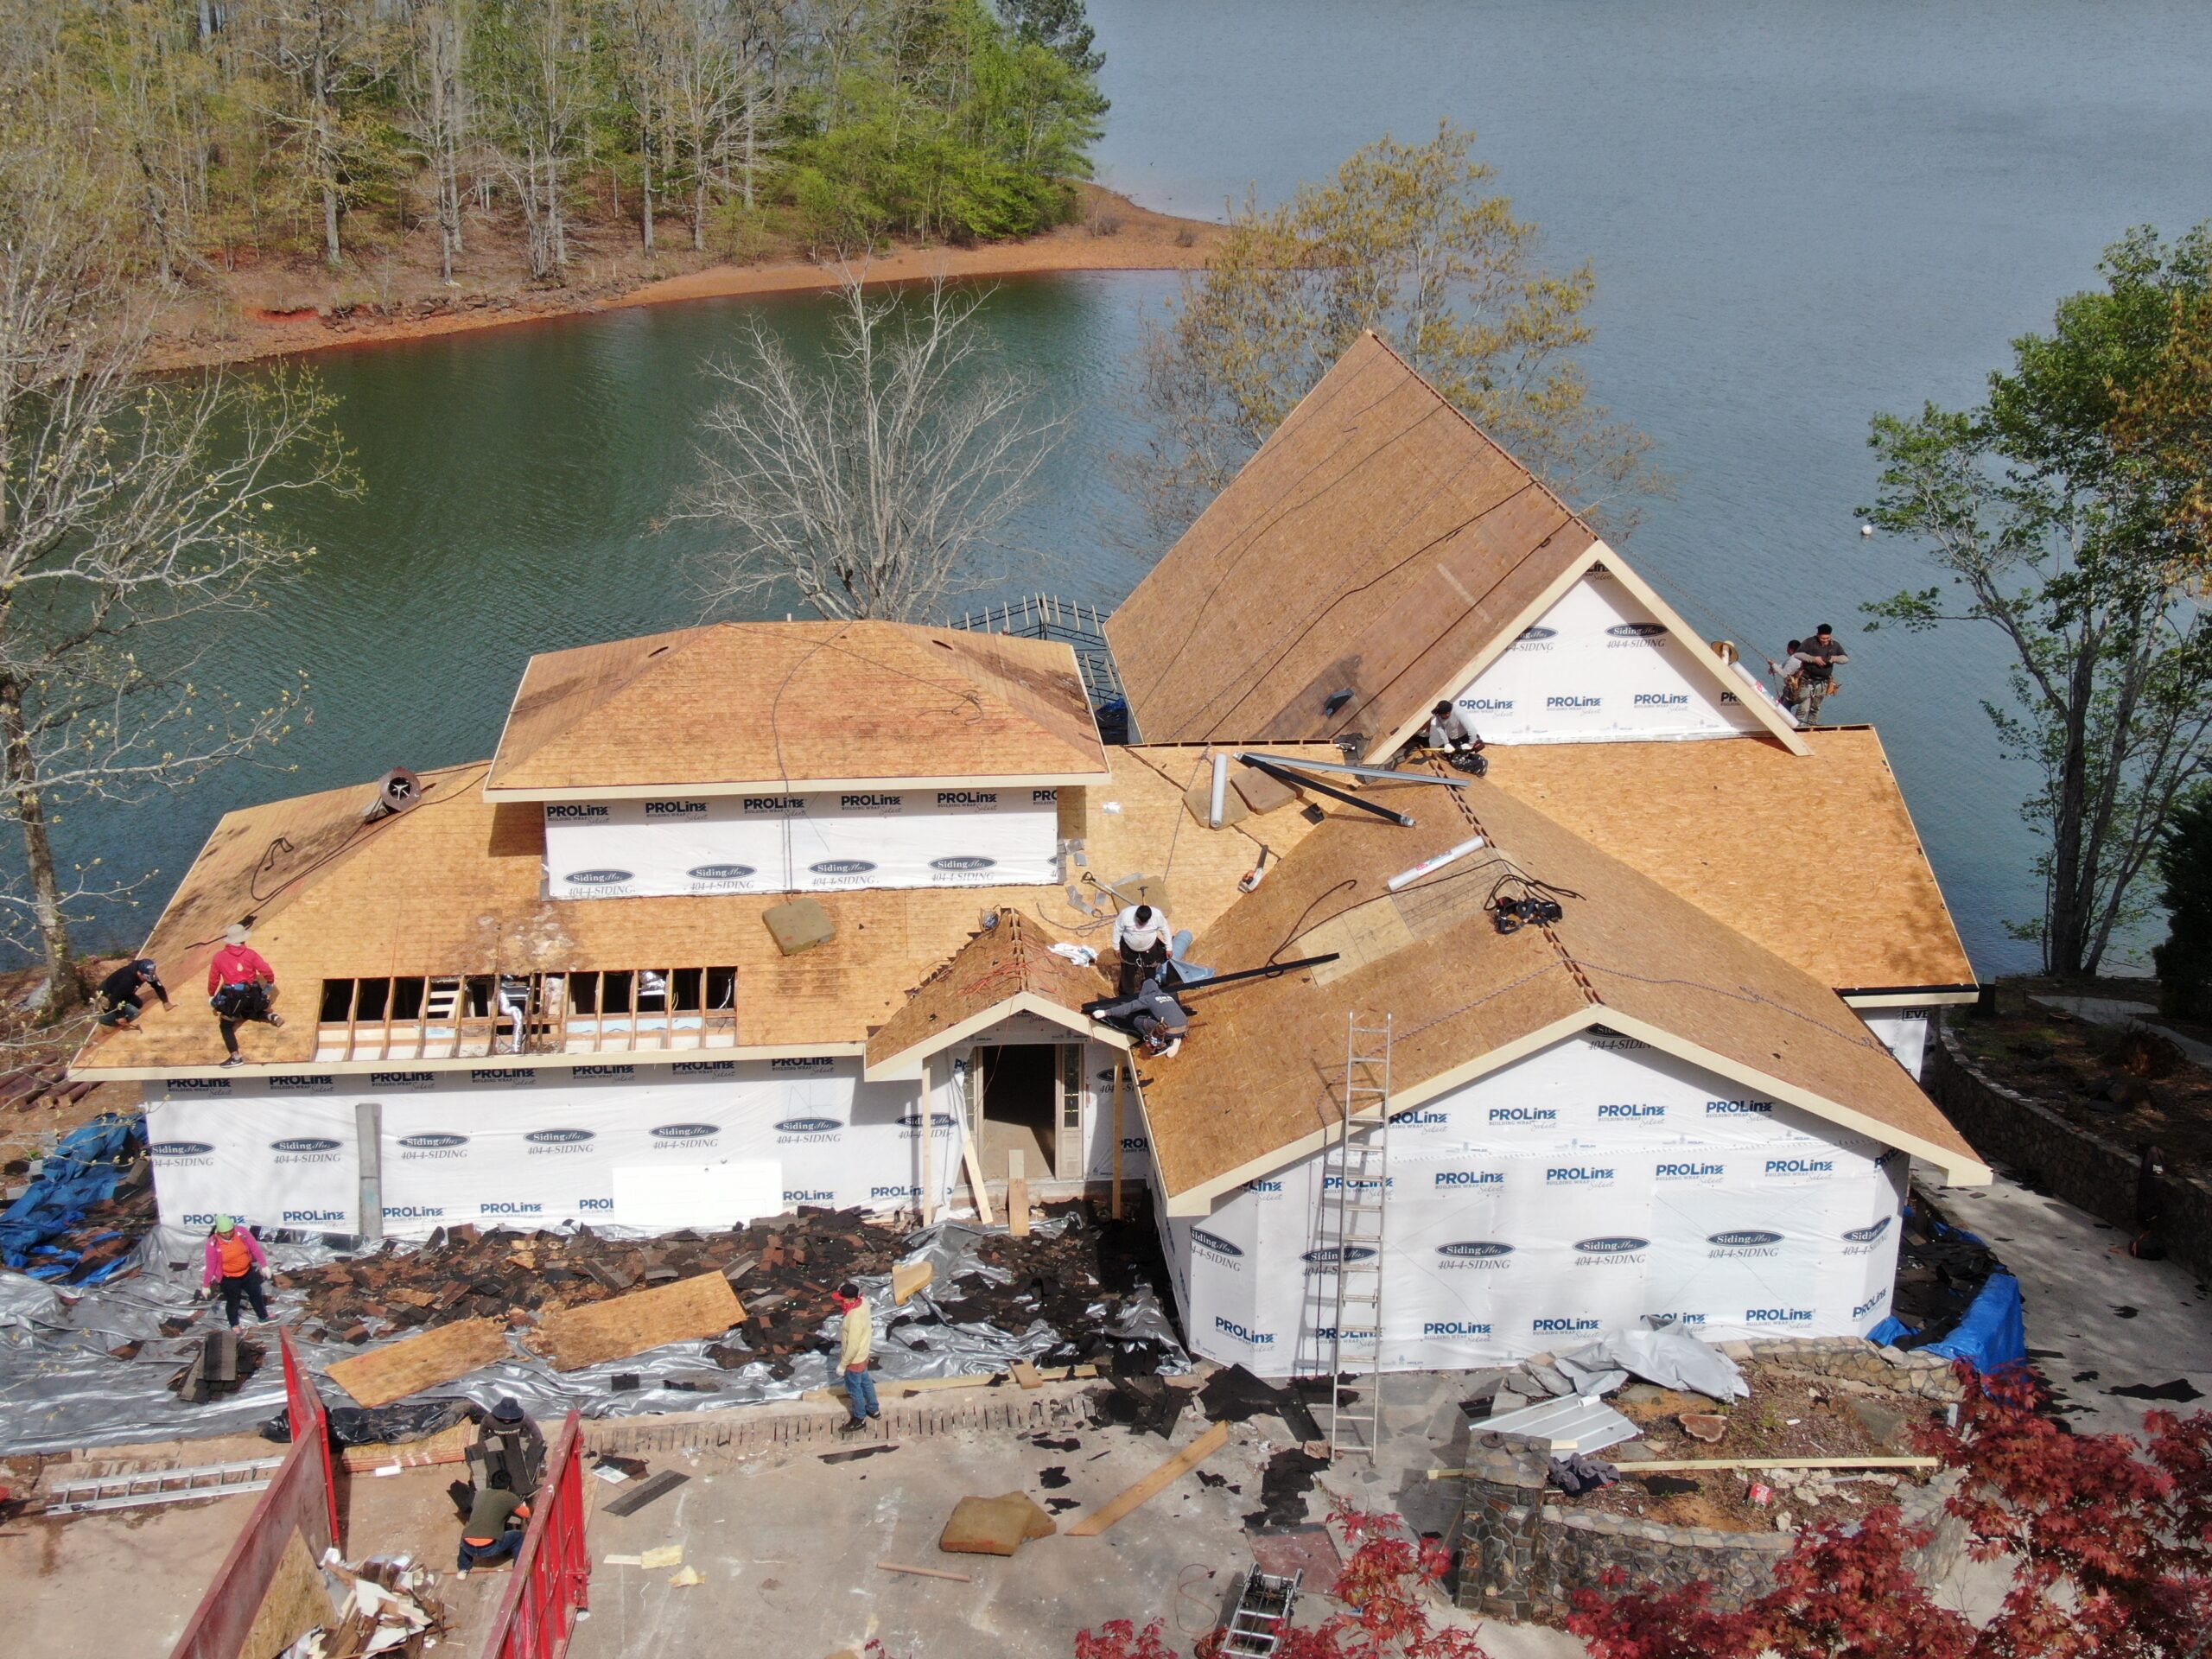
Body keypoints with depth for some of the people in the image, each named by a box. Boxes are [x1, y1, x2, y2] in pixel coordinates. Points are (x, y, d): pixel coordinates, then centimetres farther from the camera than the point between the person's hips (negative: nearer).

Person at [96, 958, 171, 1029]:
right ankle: (104, 1019, -2)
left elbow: (158, 986, -6)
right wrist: (120, 1016, -28)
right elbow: (115, 998, -32)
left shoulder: (147, 973, -16)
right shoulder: (127, 980, -39)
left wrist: (165, 1002, -16)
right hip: (107, 995, -8)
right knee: (133, 1013, -18)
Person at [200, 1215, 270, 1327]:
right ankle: (234, 1324, 44)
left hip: (248, 1272, 3)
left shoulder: (242, 1232, -21)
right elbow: (211, 1265, -17)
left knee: (256, 1294, 22)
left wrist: (264, 1265, -4)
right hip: (229, 1278, -3)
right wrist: (206, 1285, -8)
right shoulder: (213, 1244, -27)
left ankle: (263, 1317, 46)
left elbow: (255, 1248, -9)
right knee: (233, 1302, 16)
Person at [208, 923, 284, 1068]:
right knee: (248, 1013, 34)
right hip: (251, 995, 3)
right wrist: (270, 983, 16)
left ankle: (236, 1057, 2)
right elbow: (267, 972, -4)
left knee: (225, 1026, 12)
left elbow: (213, 980, 5)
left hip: (232, 997, -3)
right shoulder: (250, 953, 0)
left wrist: (212, 996, 20)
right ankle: (271, 1016, 5)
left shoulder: (219, 956, -1)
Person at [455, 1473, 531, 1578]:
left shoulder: (480, 1495, 19)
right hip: (489, 1547, -4)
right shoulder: (509, 1497, 6)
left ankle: (462, 1570, 37)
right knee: (518, 1536, 20)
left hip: (468, 1547, 4)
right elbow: (527, 1514, 18)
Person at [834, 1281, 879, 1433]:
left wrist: (842, 1365, -18)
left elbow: (853, 1347, -29)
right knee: (865, 1382, 28)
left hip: (854, 1359, -8)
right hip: (863, 1355, 8)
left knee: (854, 1389, 16)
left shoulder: (854, 1320, -40)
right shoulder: (863, 1302, -16)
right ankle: (873, 1410, 49)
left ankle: (859, 1419, 36)